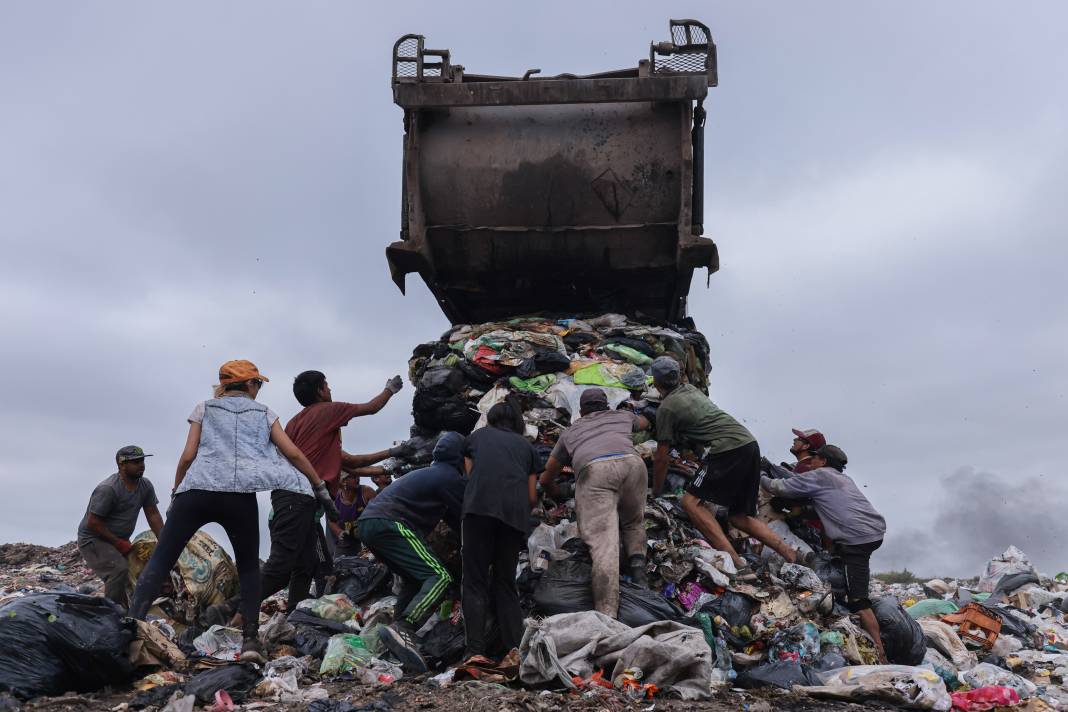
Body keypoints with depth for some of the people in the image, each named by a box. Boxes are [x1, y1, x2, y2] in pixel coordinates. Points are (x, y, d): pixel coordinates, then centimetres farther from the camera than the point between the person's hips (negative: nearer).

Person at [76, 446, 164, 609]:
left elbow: (153, 515, 0)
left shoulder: (145, 486, -1)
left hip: (119, 540, 8)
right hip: (92, 539, -8)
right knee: (119, 569, -27)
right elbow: (93, 523, -22)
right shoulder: (107, 489, -24)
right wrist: (118, 543, -19)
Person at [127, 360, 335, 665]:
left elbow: (187, 456, 9)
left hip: (196, 491, 0)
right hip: (241, 497, 0)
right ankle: (251, 639, 2)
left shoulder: (204, 409, 18)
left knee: (161, 559, 3)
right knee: (249, 567, 15)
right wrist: (321, 489, 17)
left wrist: (175, 493, 19)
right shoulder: (263, 413, 18)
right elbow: (294, 454, 12)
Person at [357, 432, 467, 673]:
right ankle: (403, 629, -32)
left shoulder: (429, 473, 30)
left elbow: (452, 518, 35)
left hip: (367, 522, 10)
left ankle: (398, 633, 17)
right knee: (440, 577, -16)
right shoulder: (450, 477, 0)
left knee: (415, 580, 23)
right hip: (390, 524, -10)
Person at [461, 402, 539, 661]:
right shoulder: (527, 447, 27)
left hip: (480, 506, -2)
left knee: (475, 582, 1)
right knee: (506, 582, 13)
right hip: (516, 513, 2)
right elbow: (532, 496, 23)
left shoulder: (477, 436, 26)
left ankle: (475, 652, -9)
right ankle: (516, 648, 5)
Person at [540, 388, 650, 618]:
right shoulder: (622, 416, 38)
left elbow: (546, 478, 41)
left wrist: (555, 494, 62)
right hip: (631, 462, 2)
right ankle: (637, 561, 3)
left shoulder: (570, 432, 36)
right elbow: (644, 422, 64)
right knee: (633, 522, 28)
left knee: (603, 543, -11)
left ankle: (607, 615, -24)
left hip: (593, 470, -2)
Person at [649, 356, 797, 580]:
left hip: (728, 450, -9)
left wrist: (655, 493, 17)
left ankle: (737, 564, -20)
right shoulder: (691, 390, 24)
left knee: (691, 502, -8)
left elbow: (661, 458, 5)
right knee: (739, 517, 15)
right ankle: (794, 558, 3)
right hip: (750, 444, 9)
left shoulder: (666, 407, 0)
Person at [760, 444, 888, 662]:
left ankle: (880, 653, -14)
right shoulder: (845, 478, 26)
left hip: (857, 538, -9)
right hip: (876, 530, 9)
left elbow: (780, 487, 4)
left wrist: (761, 478, 21)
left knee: (857, 599, -10)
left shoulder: (818, 476, 3)